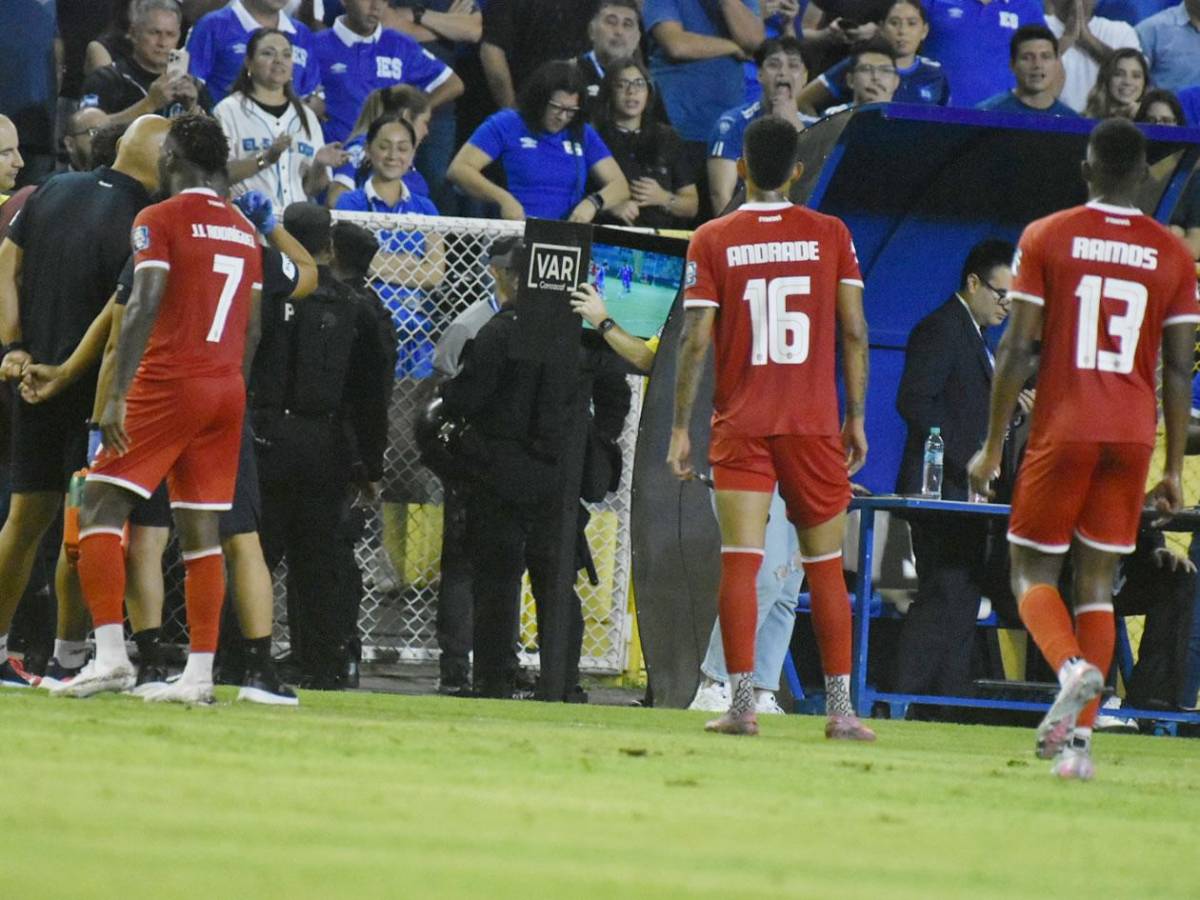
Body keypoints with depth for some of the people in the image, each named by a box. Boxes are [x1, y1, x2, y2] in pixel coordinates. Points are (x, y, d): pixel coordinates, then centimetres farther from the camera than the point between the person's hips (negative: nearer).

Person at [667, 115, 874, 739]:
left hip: (740, 426, -1)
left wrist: (680, 427, 1)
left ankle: (741, 705, -11)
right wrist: (856, 417, 8)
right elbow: (854, 331, 0)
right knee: (825, 566, 8)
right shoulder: (831, 235, 2)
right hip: (814, 424, 1)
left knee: (739, 562, -3)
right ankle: (840, 709, 6)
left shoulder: (712, 241, -1)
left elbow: (695, 340, -4)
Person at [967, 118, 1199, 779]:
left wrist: (992, 447, 2)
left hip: (1062, 429, -3)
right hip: (1133, 437, 3)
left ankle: (1072, 668, -23)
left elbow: (1018, 349, -4)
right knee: (1097, 581, 8)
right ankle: (1078, 735, 0)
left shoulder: (1046, 238, -2)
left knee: (1032, 570, 7)